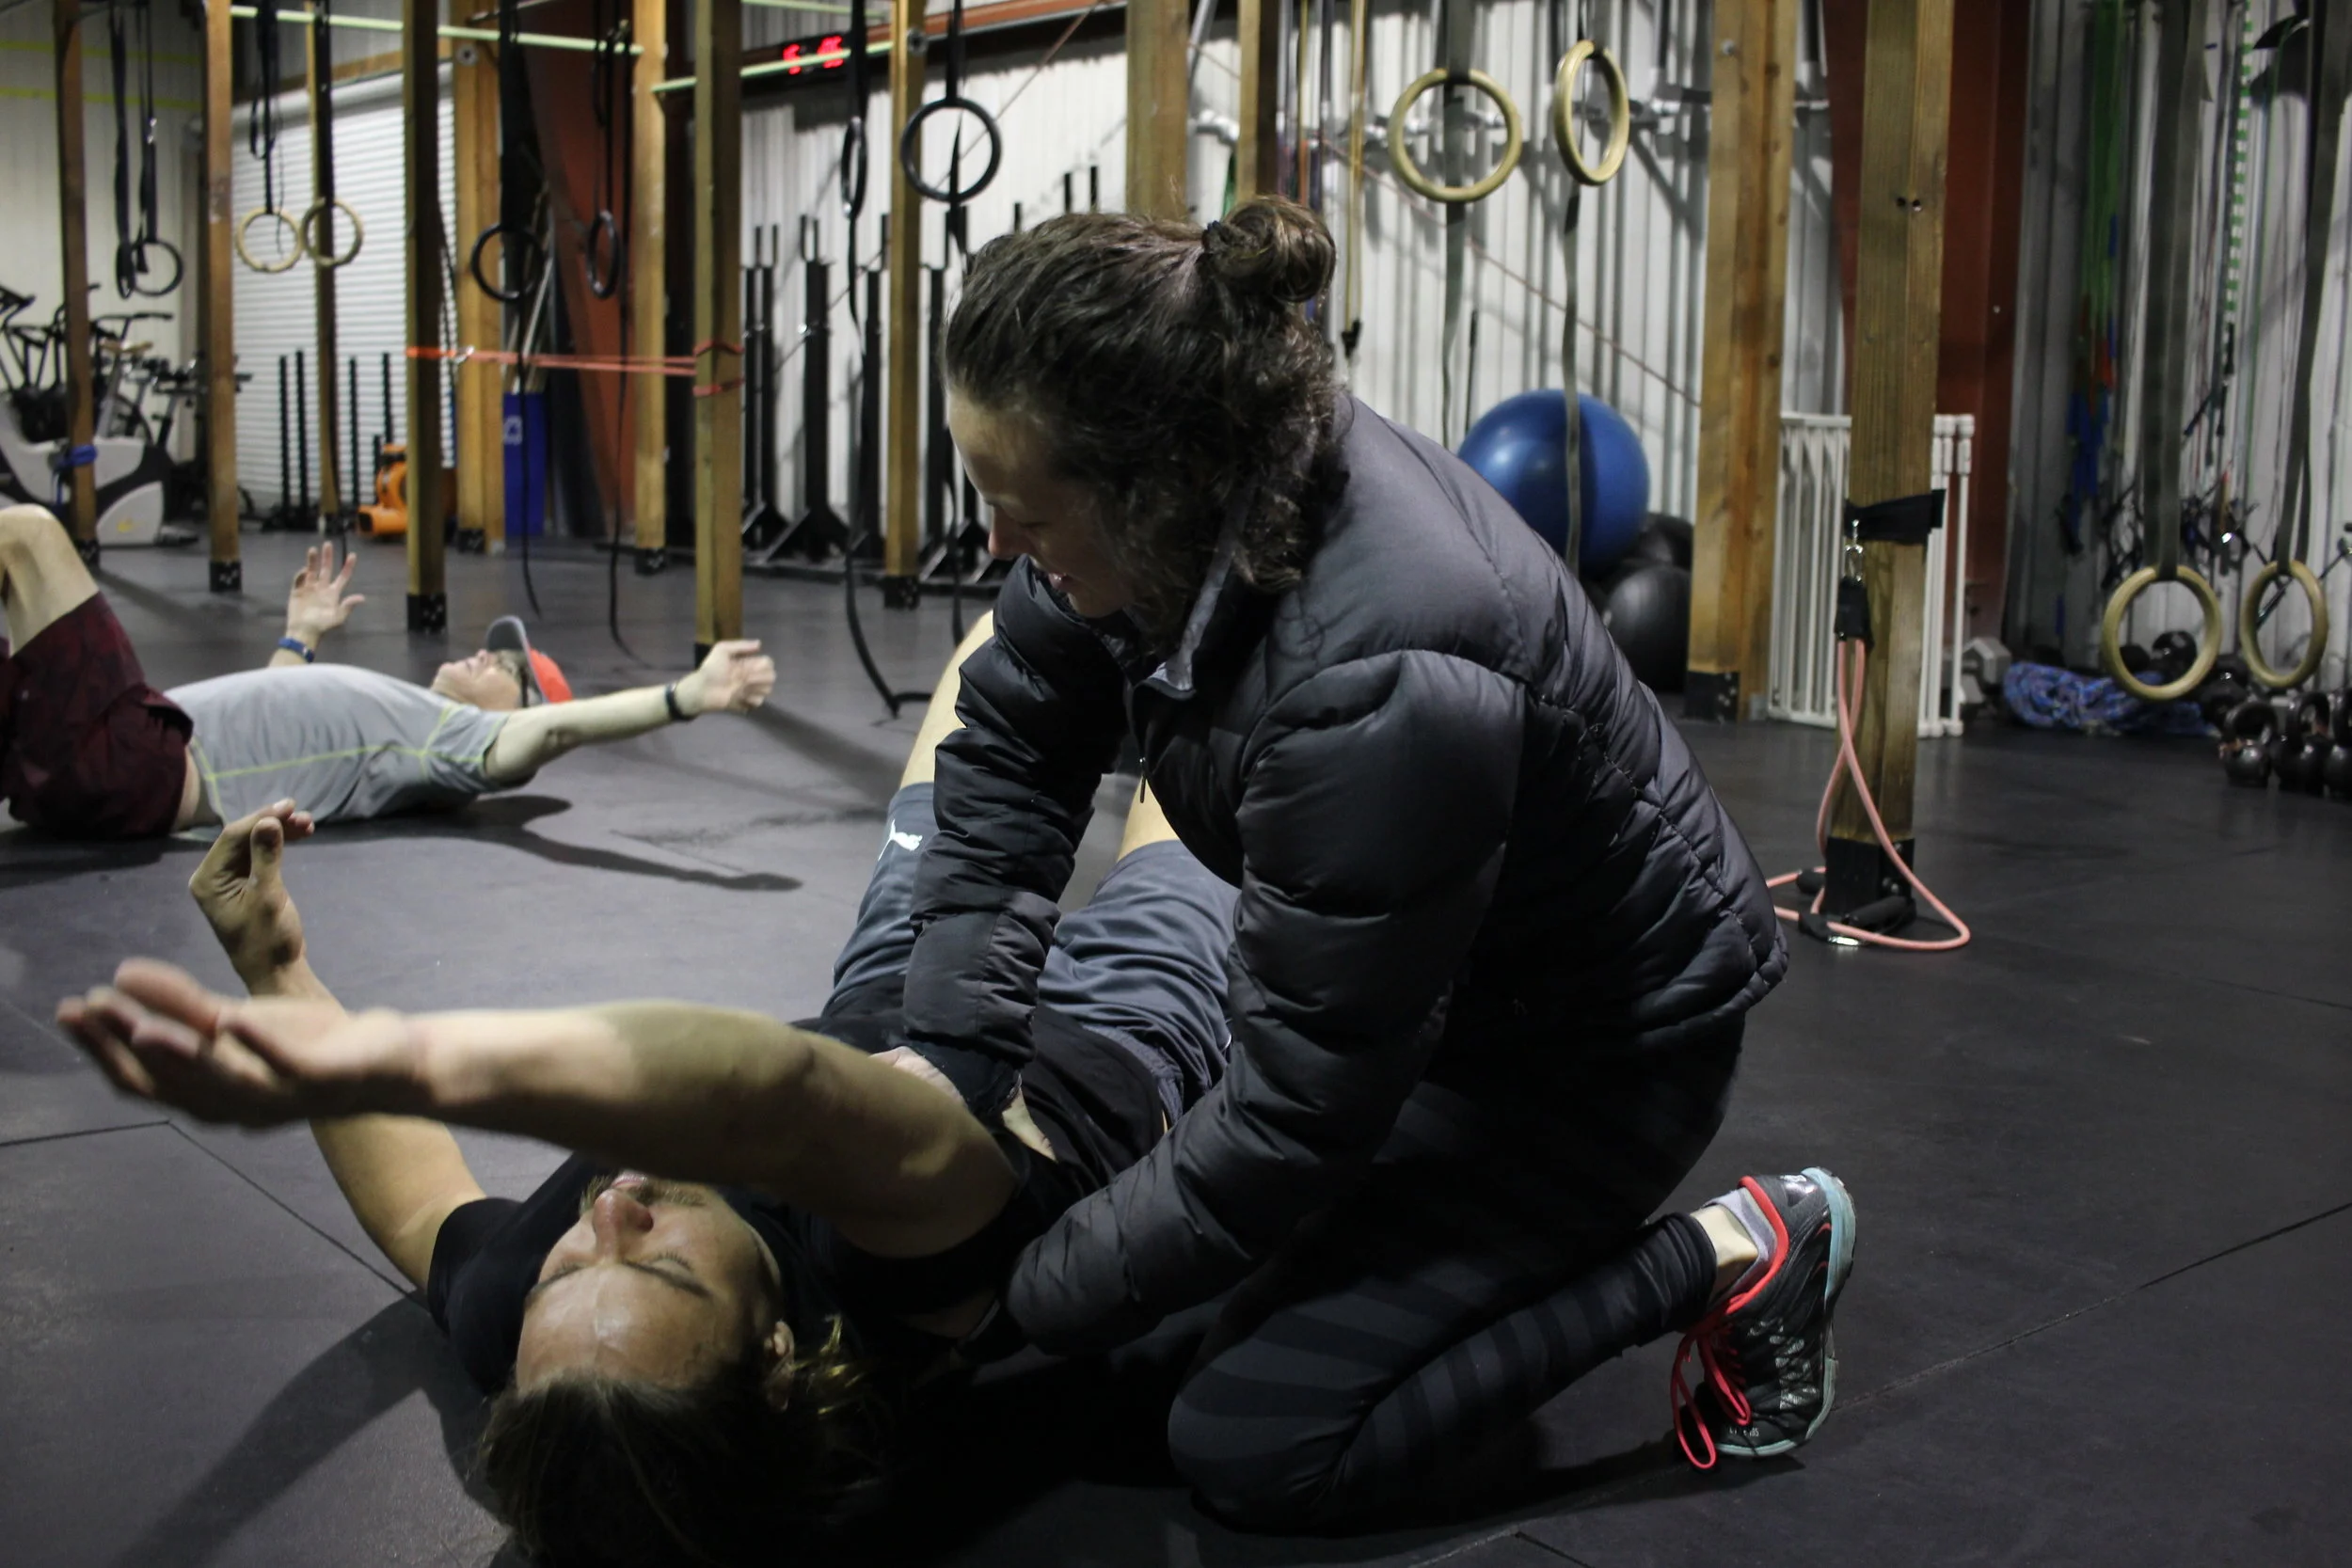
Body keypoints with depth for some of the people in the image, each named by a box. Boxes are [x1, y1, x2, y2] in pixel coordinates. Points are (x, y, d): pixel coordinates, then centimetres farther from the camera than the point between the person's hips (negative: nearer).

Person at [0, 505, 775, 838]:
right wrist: (301, 634, 40)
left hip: (135, 769, -9)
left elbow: (558, 728, -22)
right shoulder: (395, 716, 25)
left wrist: (688, 696, -34)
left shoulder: (464, 739, -1)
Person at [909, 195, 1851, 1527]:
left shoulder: (1379, 680, -40)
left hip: (1606, 1038, -8)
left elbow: (1303, 1105, -30)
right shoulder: (1206, 490, -16)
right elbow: (1016, 752, -2)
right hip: (1450, 981, 8)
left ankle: (1732, 1259, -2)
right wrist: (963, 1058, -9)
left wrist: (1041, 1298, -18)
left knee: (1252, 1451, -10)